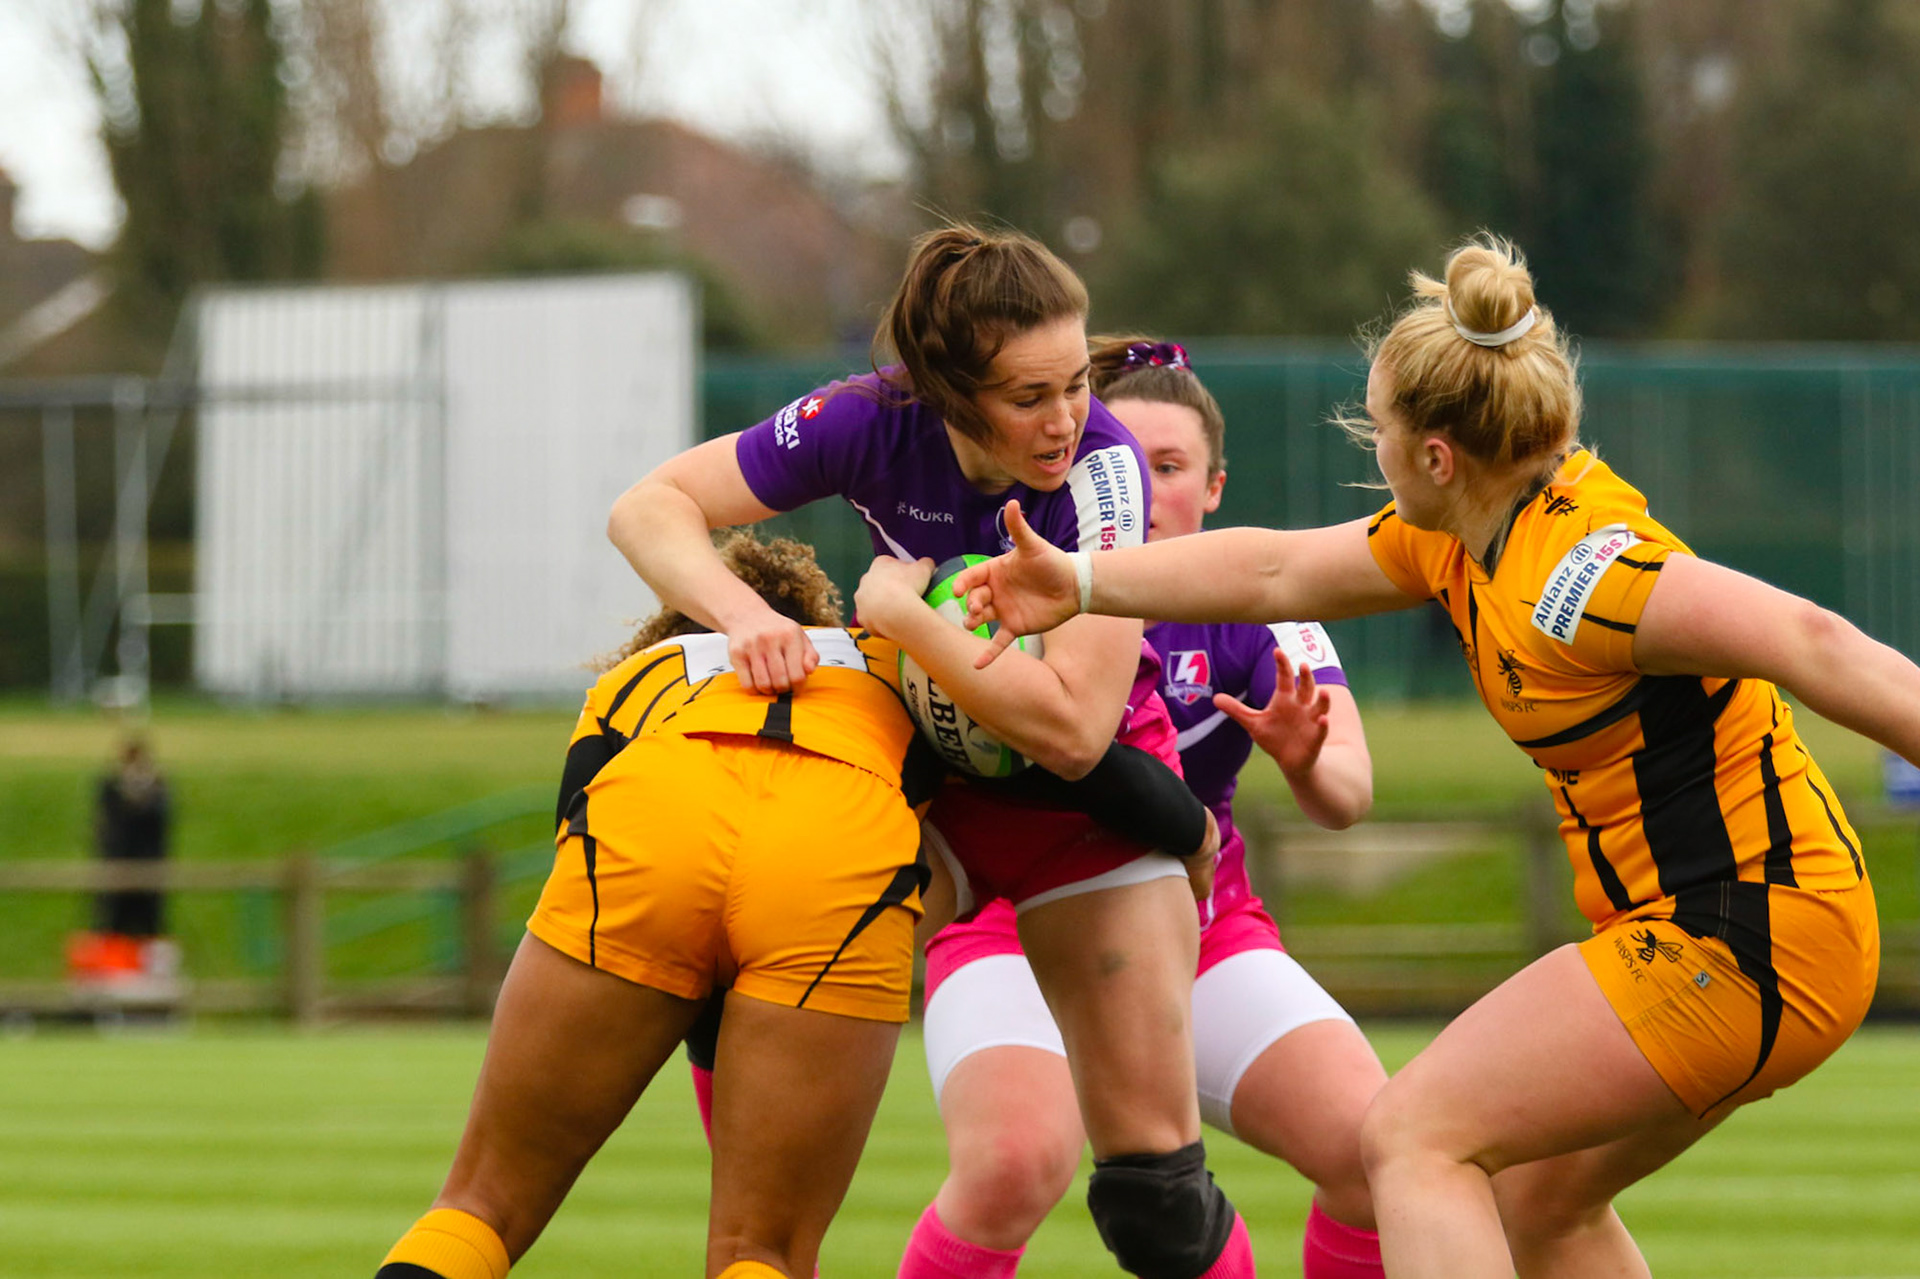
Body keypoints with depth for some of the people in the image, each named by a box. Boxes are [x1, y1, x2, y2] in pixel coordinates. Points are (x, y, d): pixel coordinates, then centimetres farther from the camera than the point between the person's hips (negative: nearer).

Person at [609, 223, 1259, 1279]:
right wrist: (740, 611, -35)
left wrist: (900, 613, -33)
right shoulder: (875, 422, -22)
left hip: (1087, 799, -3)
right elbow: (650, 507, -16)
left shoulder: (1103, 466, -30)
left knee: (1154, 1175, -7)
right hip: (924, 775, 3)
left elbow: (1071, 730, -37)